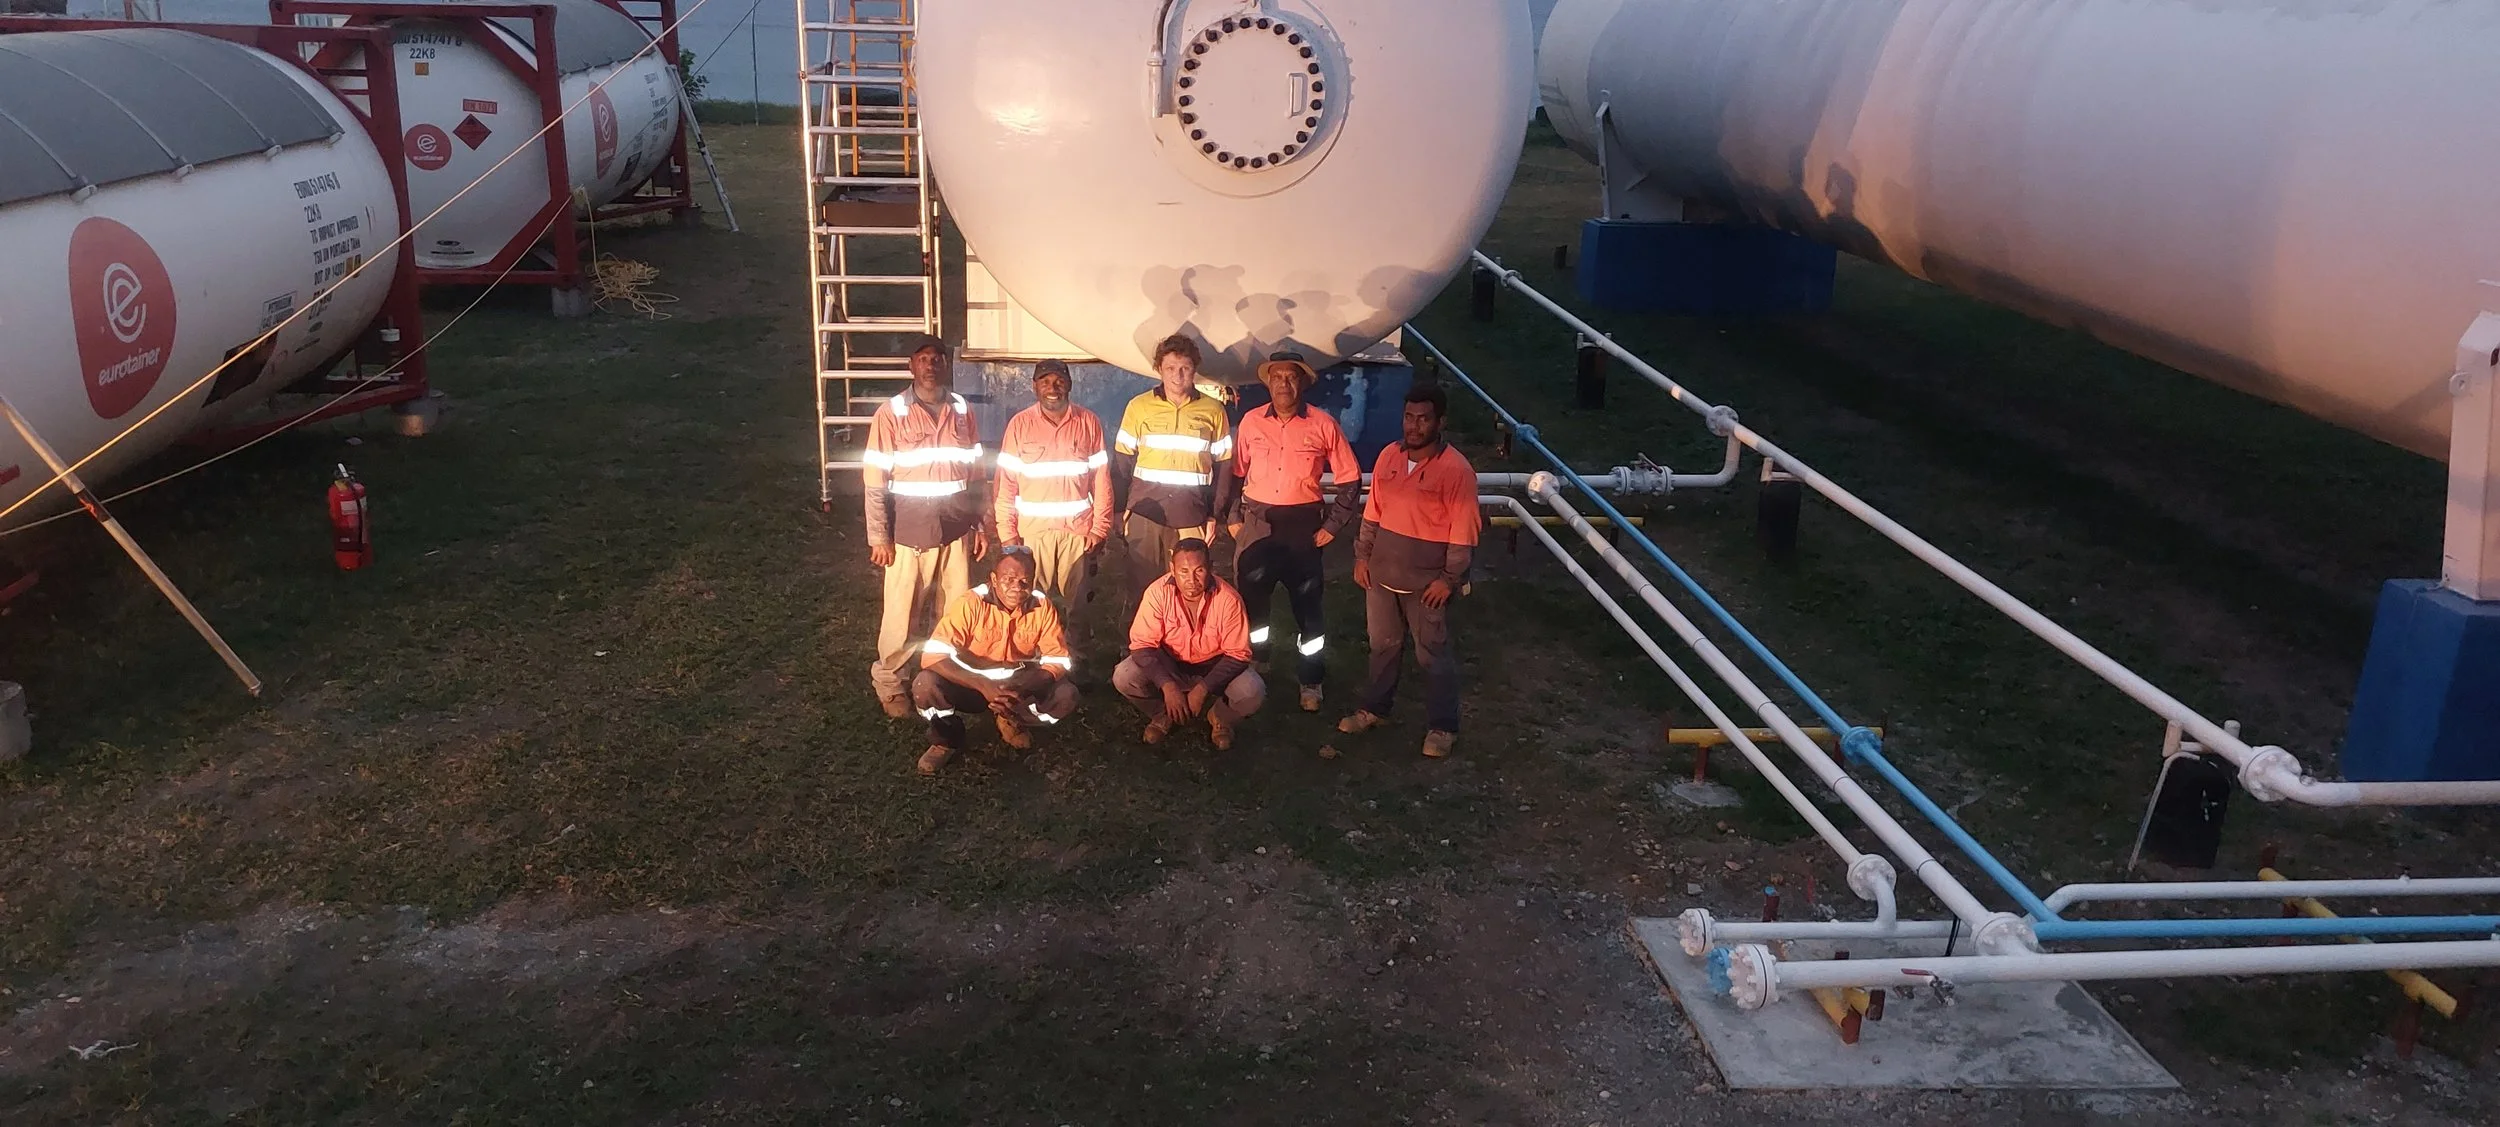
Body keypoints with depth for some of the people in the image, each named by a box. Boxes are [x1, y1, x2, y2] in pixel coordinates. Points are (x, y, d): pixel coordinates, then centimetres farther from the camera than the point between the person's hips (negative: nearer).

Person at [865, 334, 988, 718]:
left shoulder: (963, 410, 4)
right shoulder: (891, 413, -7)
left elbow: (975, 473, 10)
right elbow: (875, 480, -7)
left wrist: (981, 525, 9)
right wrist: (879, 536, -10)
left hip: (956, 528, 3)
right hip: (910, 529, -3)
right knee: (902, 612, 3)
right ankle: (889, 679, 20)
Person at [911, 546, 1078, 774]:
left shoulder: (1042, 607, -15)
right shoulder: (971, 603, -23)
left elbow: (1059, 662, -13)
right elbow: (933, 655, -30)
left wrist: (1020, 687, -33)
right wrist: (983, 685, -42)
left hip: (1021, 686, 2)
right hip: (972, 684, -2)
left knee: (1066, 696, -23)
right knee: (925, 685, -30)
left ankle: (1012, 721, 8)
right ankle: (947, 737, 2)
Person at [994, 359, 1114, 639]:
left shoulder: (1089, 423, 3)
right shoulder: (1019, 424, 1)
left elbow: (1101, 480, 4)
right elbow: (1006, 482, 0)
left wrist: (1100, 528, -2)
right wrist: (1007, 533, -5)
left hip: (1077, 532, 1)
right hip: (1032, 531, 0)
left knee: (1074, 606, 4)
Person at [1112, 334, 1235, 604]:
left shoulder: (1213, 410, 5)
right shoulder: (1139, 407, 4)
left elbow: (1223, 465, 9)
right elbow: (1121, 462, 8)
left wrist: (1215, 513, 5)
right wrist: (1120, 510, 3)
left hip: (1192, 517, 0)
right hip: (1145, 512, 0)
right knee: (1143, 589, 3)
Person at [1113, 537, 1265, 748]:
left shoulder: (1229, 599, -26)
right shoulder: (1158, 592, -24)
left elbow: (1237, 654, -19)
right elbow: (1142, 644, -21)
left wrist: (1202, 689, -29)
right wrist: (1167, 685, -34)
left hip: (1214, 665, -1)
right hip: (1169, 665, 1)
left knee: (1252, 693, -29)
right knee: (1123, 678, -25)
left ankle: (1220, 718, 7)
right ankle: (1163, 714, 6)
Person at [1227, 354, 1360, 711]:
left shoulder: (1323, 424, -4)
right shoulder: (1251, 421, 2)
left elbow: (1350, 478, 1)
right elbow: (1235, 472, 10)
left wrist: (1334, 524, -3)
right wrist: (1232, 518, 4)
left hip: (1303, 525, -2)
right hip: (1257, 523, 2)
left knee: (1307, 605, 5)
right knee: (1251, 601, 10)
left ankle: (1311, 682, 17)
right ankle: (1252, 668, 31)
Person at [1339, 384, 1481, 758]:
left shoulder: (1456, 469, -15)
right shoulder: (1388, 456, 2)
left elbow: (1464, 532, -14)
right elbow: (1372, 511, 10)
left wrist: (1449, 579, -14)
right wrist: (1362, 556, 7)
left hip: (1426, 579, -5)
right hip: (1382, 570, 5)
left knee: (1433, 654, 5)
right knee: (1383, 644, 19)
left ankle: (1442, 726, 17)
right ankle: (1374, 709, 36)